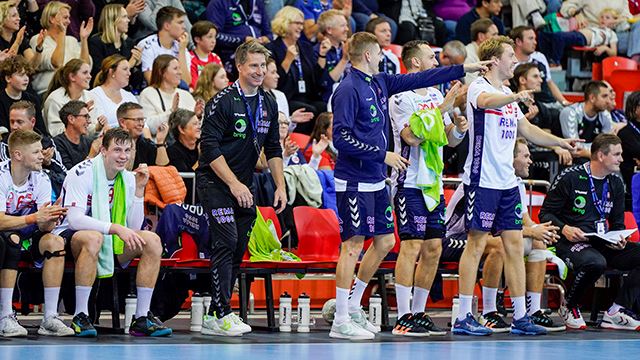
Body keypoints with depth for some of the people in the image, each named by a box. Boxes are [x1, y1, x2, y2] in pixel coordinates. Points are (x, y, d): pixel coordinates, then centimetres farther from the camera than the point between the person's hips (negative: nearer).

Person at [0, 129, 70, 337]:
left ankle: (50, 318, -20)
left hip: (23, 235, 5)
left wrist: (50, 220, -34)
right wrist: (35, 218, -41)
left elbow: (44, 227, -10)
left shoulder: (41, 179, -5)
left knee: (54, 242, -19)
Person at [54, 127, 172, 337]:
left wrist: (139, 189, -10)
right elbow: (74, 219, -28)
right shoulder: (83, 173, -16)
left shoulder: (127, 178, 3)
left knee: (152, 241, -12)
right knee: (93, 238, -39)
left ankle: (142, 318, -11)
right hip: (70, 237, -7)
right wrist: (116, 228, -35)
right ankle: (80, 318, -33)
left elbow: (134, 229, -1)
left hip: (109, 243, 7)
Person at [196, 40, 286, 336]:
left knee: (239, 248, 4)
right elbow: (209, 147, -17)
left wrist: (280, 186, 7)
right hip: (214, 181, -7)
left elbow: (273, 150, 16)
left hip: (244, 185, 7)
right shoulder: (223, 102, -13)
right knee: (226, 242, -17)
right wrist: (234, 184, -22)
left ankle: (214, 316, 10)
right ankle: (221, 315, -15)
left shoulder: (268, 104, 9)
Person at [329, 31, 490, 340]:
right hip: (355, 183, -9)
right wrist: (382, 155, -17)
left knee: (385, 241, 13)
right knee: (353, 245, -8)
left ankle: (353, 306, 25)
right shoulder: (348, 89, -14)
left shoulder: (379, 82, 12)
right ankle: (341, 322, -5)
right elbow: (341, 138, -19)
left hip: (376, 181, 9)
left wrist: (464, 69, 21)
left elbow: (419, 79, 20)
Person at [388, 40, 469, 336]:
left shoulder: (436, 95, 15)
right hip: (410, 183, -8)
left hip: (434, 183, 8)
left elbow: (449, 139, 19)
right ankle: (403, 317, -9)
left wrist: (459, 128, -3)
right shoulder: (401, 98, -10)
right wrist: (443, 108, -21)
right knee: (411, 245, -10)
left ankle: (419, 313, 15)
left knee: (433, 249, 7)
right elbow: (412, 135, -21)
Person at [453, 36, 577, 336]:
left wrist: (559, 142, 21)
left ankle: (520, 317, 8)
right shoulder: (479, 88, -8)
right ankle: (463, 318, -2)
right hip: (482, 180, -8)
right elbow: (487, 102, -33)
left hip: (506, 182, 8)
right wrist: (515, 97, -52)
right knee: (476, 244, -6)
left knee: (514, 245, 6)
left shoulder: (508, 94, 18)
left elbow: (526, 129, 28)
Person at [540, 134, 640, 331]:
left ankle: (617, 311, -18)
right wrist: (565, 229, -20)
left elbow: (617, 223, 20)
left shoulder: (616, 183, 13)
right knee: (595, 262, -39)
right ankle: (569, 307, -11)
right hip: (572, 243, -6)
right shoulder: (569, 178, -5)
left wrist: (619, 240, -3)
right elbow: (545, 214, -2)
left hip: (603, 244, 6)